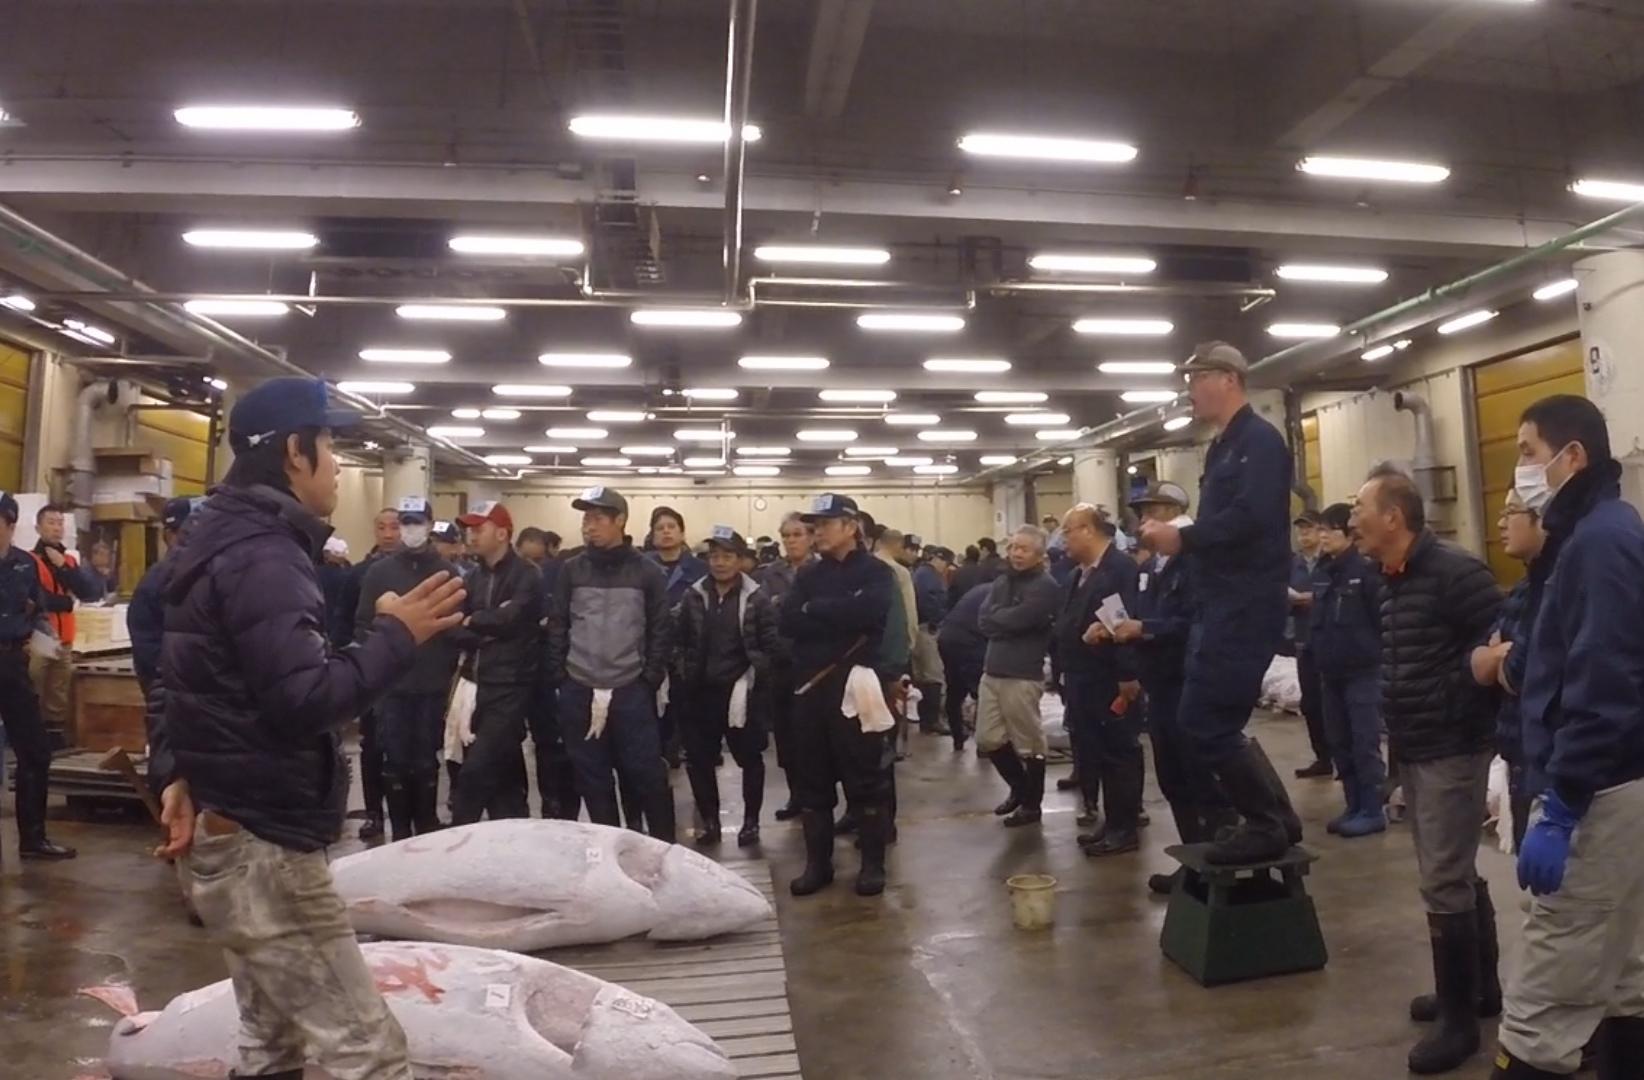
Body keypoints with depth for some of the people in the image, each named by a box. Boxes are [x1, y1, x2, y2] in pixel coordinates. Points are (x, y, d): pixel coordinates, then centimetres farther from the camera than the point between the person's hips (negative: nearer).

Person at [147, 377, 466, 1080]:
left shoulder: (225, 542, 14)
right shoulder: (262, 555, -19)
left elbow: (181, 679, 21)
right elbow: (304, 701, -29)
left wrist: (173, 772, 13)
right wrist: (395, 637, -20)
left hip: (232, 834, 11)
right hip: (263, 846, -11)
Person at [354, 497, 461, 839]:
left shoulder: (447, 572, 4)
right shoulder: (379, 571, 4)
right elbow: (363, 624, 2)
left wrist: (451, 670, -1)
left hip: (433, 686, 0)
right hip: (390, 685, 0)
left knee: (427, 762, 9)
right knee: (395, 762, 4)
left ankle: (427, 830, 22)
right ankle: (400, 832, 17)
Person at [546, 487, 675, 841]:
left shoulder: (648, 572, -2)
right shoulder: (571, 570, 3)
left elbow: (661, 630, 0)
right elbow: (557, 626, 6)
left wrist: (650, 679, -5)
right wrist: (558, 676, 0)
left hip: (631, 692, -2)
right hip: (578, 692, 3)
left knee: (646, 773, 3)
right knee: (591, 777, 11)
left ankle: (665, 844, 18)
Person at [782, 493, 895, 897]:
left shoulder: (875, 572, -1)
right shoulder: (808, 575, 15)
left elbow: (864, 611, -21)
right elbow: (786, 622, 0)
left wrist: (813, 609, -8)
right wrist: (838, 616, -13)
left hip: (854, 687, -5)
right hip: (810, 686, 5)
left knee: (865, 779, 4)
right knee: (813, 780, 10)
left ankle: (873, 864, 17)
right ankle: (818, 863, 22)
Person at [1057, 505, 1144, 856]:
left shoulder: (1122, 567, -13)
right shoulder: (1078, 575, 16)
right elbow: (1065, 623, 12)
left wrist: (1128, 677, -24)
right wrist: (1064, 671, 0)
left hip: (1111, 682, -9)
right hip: (1083, 682, 9)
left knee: (1118, 754, 1)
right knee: (1091, 754, 13)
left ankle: (1125, 828, 11)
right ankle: (1112, 822, 24)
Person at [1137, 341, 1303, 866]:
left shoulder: (1259, 441, -12)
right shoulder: (1224, 446, 18)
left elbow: (1252, 519, -25)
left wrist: (1183, 537, -18)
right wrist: (1179, 537, 3)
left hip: (1246, 604, -10)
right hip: (1223, 601, 10)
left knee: (1205, 721, -7)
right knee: (1215, 721, 13)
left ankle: (1266, 827, 8)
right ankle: (1275, 819, 24)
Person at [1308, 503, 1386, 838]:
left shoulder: (1366, 569, -9)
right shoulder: (1320, 572, 10)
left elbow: (1383, 618, -11)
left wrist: (1379, 657, -13)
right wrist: (1314, 656, 7)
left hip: (1363, 671, -7)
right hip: (1330, 672, 7)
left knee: (1365, 744, -1)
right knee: (1340, 744, 11)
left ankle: (1372, 811, 9)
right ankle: (1354, 807, 22)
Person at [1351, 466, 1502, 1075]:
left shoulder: (1452, 571, -17)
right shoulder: (1391, 582, 10)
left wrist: (1454, 696, -17)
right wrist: (1395, 722, 12)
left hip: (1451, 748, -9)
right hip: (1413, 750, 9)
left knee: (1443, 883, -3)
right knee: (1457, 874, 20)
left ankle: (1459, 1021, 10)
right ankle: (1481, 987, 35)